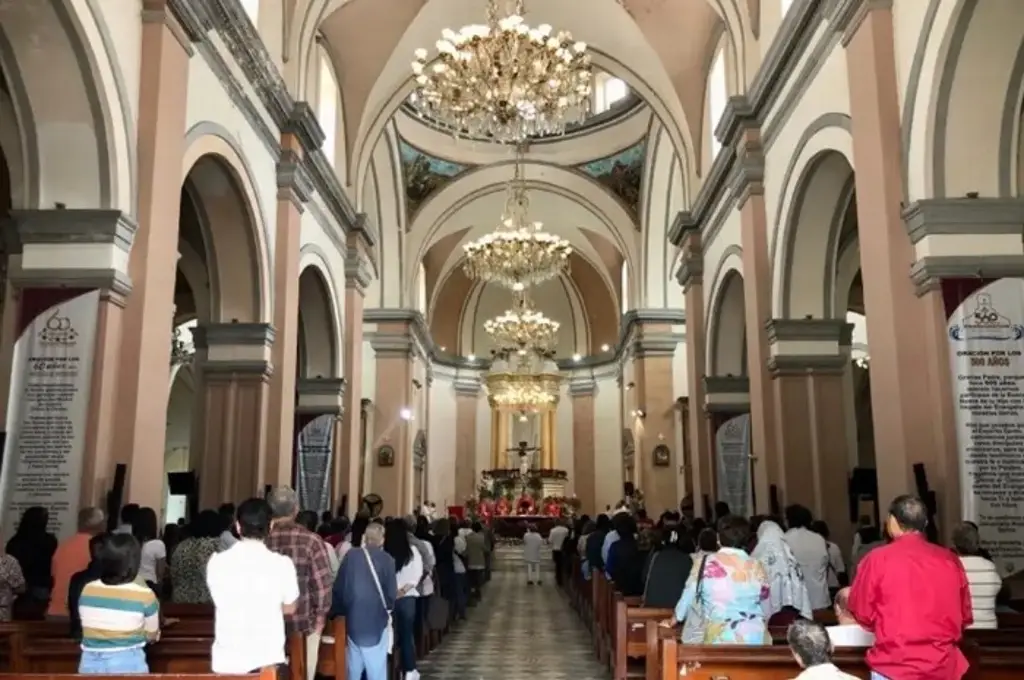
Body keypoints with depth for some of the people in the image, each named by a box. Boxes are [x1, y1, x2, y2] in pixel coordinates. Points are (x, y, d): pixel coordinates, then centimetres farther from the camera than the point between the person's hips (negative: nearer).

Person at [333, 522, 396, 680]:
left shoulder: (350, 556, -3)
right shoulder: (387, 560, -10)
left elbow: (338, 587, 1)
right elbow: (391, 592, -10)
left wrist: (338, 612, 15)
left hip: (353, 618, 3)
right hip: (376, 619, -3)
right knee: (376, 667, 6)